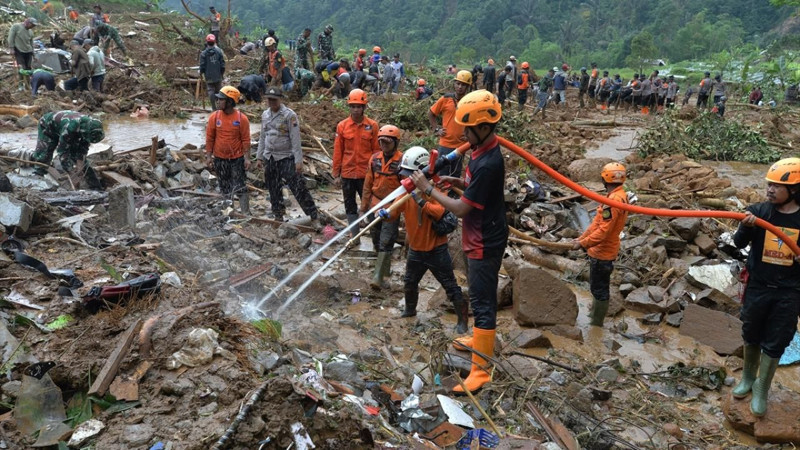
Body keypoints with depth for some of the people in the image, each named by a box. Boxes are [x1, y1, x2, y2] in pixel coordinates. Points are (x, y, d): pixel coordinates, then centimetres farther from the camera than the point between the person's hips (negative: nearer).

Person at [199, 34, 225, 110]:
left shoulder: (204, 53, -7)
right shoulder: (219, 51, -3)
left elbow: (202, 65, -4)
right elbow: (222, 64, 0)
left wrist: (201, 72, 13)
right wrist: (222, 72, 12)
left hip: (209, 76, -2)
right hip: (218, 75, 2)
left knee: (211, 91, 3)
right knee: (219, 90, 12)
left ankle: (214, 108, 0)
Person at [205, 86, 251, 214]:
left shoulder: (242, 118, -10)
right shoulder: (214, 117, -3)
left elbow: (246, 140, -7)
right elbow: (209, 138, 2)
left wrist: (247, 158, -11)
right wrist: (208, 156, -1)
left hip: (237, 159, -3)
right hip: (219, 159, 3)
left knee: (240, 188, -2)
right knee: (225, 188, 12)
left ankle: (245, 213, 3)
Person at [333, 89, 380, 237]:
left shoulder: (372, 126, -3)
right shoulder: (342, 126, -1)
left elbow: (376, 150, 0)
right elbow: (337, 151, 2)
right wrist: (336, 174, 3)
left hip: (366, 174, -2)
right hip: (347, 174, 2)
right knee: (350, 206, 9)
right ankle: (355, 236, 19)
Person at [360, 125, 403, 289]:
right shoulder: (375, 159, 1)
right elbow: (368, 185, 7)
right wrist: (363, 208, 8)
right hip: (375, 206, 5)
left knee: (386, 243, -8)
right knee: (376, 241, 16)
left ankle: (378, 277, -7)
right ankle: (383, 266, 36)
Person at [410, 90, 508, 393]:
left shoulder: (488, 164, -29)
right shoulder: (481, 150, 3)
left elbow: (461, 208, -25)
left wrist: (427, 189, -18)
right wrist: (456, 181, 2)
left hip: (485, 243, -10)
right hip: (478, 239, 10)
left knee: (483, 302, -3)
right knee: (479, 296, 24)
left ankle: (481, 370, 5)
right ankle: (480, 341, 43)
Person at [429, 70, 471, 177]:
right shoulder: (445, 99, -5)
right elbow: (431, 113, 9)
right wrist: (436, 129, 2)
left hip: (461, 145, 1)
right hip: (445, 143, -1)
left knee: (456, 174, 13)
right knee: (443, 173, 7)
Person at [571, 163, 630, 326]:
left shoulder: (614, 200, -26)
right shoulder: (618, 195, 7)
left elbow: (603, 231, -27)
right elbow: (597, 221, 12)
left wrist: (583, 244, -18)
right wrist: (581, 238, 11)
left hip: (602, 252, -10)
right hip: (601, 250, 10)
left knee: (599, 288, 2)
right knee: (598, 285, 24)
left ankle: (596, 324, 14)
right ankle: (595, 315, 40)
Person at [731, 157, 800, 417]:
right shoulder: (758, 211, -8)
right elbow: (739, 243, -16)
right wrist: (746, 227, -37)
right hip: (757, 287, 1)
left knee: (774, 344, 8)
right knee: (751, 337, 17)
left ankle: (761, 391, 23)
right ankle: (748, 377, 39)